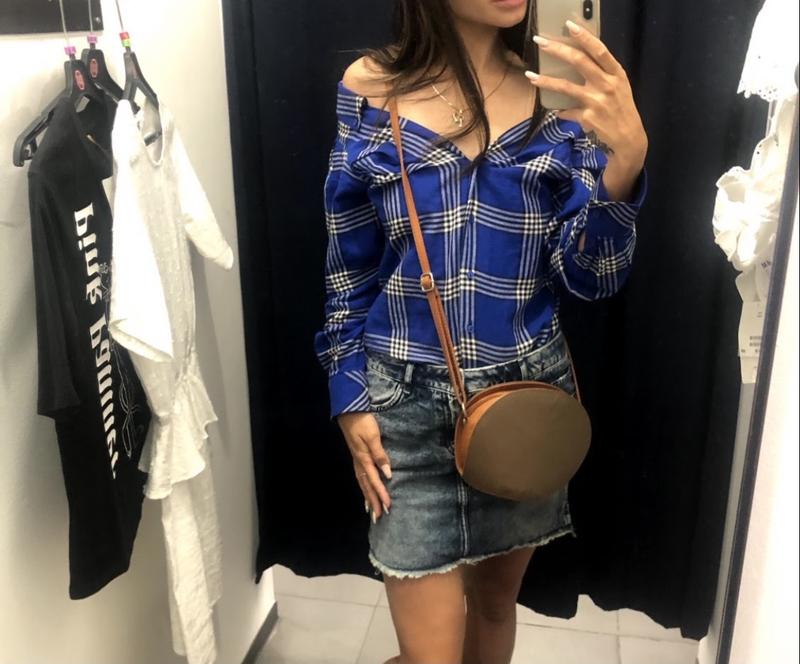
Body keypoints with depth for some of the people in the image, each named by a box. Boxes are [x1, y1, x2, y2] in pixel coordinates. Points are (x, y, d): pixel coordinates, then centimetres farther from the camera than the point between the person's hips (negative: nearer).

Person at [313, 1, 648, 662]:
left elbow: (592, 275, -7)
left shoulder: (561, 90, -3)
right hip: (409, 405, -1)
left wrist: (627, 158, -23)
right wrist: (351, 396, 0)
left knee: (495, 598, 22)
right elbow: (351, 266, 2)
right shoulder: (370, 89, -5)